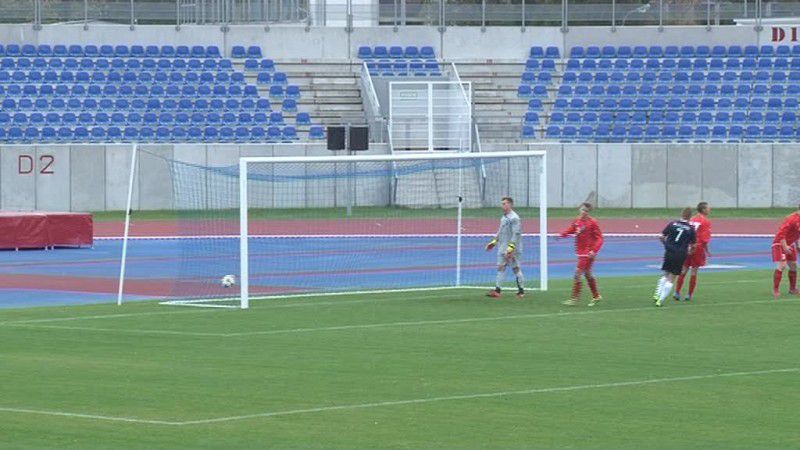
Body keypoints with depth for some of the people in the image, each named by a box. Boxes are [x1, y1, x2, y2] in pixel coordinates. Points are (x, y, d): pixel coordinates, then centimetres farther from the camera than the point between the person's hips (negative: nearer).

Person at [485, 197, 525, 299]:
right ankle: (498, 290, 3)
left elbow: (516, 234, -19)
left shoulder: (514, 218, -14)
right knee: (500, 268, 4)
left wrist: (511, 247, -24)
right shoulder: (503, 217, 14)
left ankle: (521, 291, 8)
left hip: (512, 249, -9)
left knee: (516, 268, -1)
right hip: (502, 248, 9)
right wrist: (494, 242, 22)